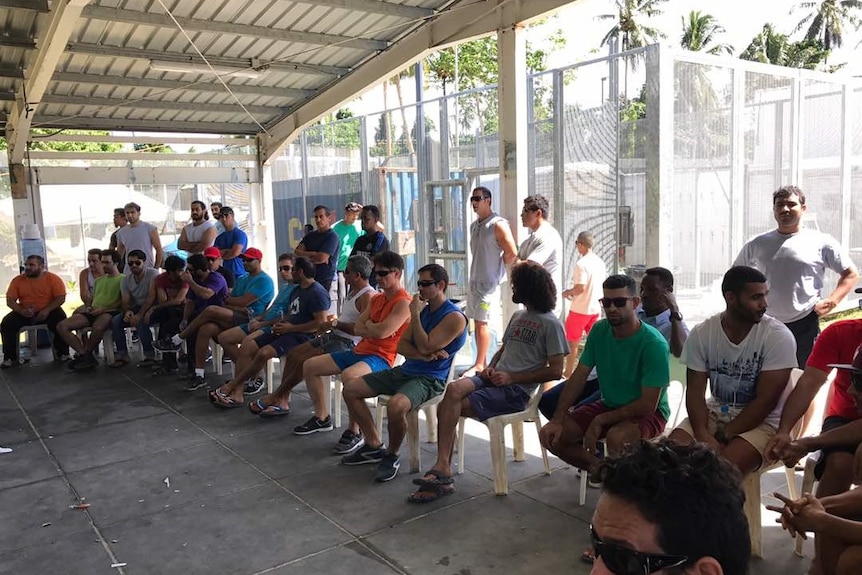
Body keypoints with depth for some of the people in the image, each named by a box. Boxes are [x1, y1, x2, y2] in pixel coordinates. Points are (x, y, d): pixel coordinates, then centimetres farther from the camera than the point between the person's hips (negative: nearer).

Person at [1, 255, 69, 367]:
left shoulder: (53, 278, -6)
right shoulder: (17, 280, 2)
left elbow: (61, 298, -12)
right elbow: (10, 301, -2)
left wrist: (47, 310, -25)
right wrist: (21, 311, -22)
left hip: (49, 311, -3)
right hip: (25, 313, 3)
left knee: (60, 322, -31)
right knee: (6, 323, -20)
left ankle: (63, 354, -15)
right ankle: (10, 357, -9)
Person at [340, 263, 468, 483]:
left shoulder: (454, 317, -12)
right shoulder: (423, 309, 14)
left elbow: (425, 347, -20)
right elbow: (401, 345, 9)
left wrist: (415, 315, -11)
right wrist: (422, 356, -12)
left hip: (429, 379, -9)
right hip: (405, 371, 9)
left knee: (395, 405, -38)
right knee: (350, 389, 2)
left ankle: (392, 455, -8)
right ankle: (374, 446, 9)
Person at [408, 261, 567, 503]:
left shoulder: (551, 324, -4)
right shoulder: (518, 316, 21)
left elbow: (555, 372, -9)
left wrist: (511, 377, -12)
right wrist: (490, 368, 5)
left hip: (518, 390, -6)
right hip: (495, 378, 7)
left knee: (448, 408, -22)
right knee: (454, 389, -25)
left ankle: (442, 471, -9)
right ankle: (443, 472, -22)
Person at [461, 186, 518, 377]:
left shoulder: (498, 224, -12)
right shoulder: (474, 225, 14)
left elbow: (512, 252, -16)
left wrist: (497, 266, -4)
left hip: (489, 281, -8)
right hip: (474, 280, 8)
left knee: (482, 323, -8)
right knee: (477, 322, 10)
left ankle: (479, 365, -2)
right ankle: (482, 362, 18)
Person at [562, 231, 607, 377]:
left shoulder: (581, 264, -20)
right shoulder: (599, 262, 4)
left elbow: (580, 288, -25)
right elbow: (604, 284, 12)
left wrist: (568, 292, -6)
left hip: (580, 309, -7)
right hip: (596, 308, 7)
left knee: (572, 342, 8)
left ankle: (568, 372, 17)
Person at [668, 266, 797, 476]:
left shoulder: (778, 336, -12)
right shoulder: (702, 333, -4)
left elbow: (766, 401, -14)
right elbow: (695, 390, -4)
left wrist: (723, 436, -18)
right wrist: (702, 434, -22)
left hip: (762, 421, -3)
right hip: (715, 413, 3)